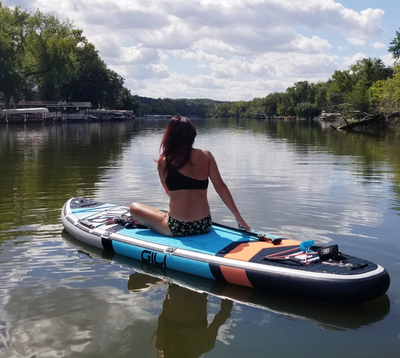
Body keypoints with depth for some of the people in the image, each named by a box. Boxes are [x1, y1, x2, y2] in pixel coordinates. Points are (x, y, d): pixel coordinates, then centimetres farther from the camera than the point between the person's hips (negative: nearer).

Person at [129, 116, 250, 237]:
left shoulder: (164, 163, -7)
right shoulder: (206, 156, -3)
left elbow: (168, 192, 5)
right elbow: (220, 187, -3)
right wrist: (238, 216, 1)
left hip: (176, 229, -3)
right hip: (204, 226, 3)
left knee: (134, 207, 16)